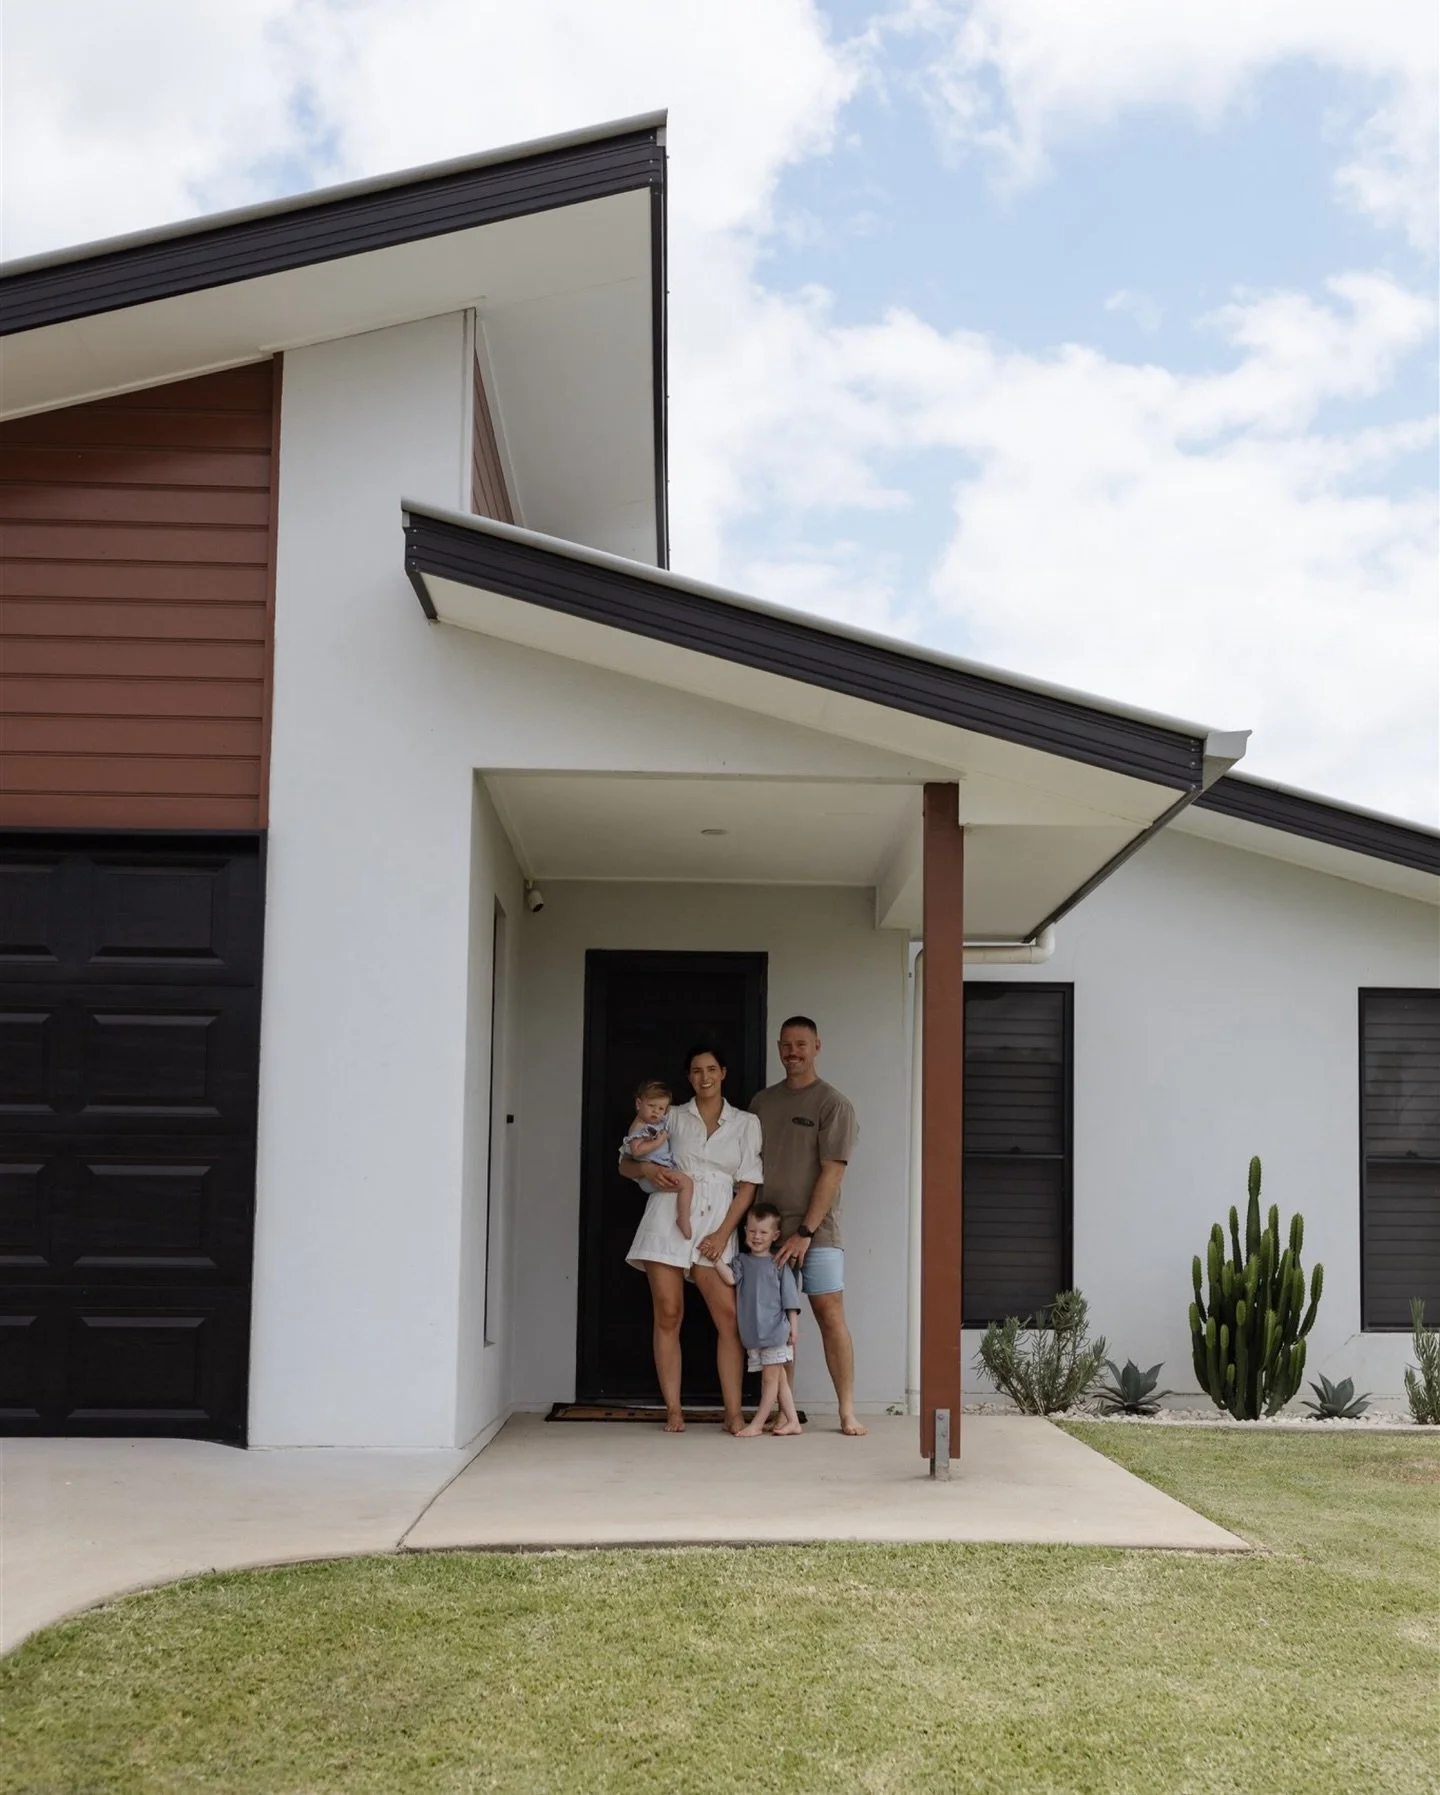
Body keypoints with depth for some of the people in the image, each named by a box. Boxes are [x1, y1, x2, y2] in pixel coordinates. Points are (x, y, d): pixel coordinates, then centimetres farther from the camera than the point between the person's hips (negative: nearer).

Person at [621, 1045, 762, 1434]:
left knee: (729, 1317, -9)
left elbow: (748, 1185, 5)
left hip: (715, 1228, 0)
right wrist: (648, 1170, -10)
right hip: (668, 1219, 0)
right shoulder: (673, 1117, 10)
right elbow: (625, 1163, 13)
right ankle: (673, 1410, 4)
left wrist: (723, 1233, -5)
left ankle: (733, 1413, -5)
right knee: (668, 1316, -2)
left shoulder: (746, 1123, 9)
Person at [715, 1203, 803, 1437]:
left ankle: (757, 1423, 4)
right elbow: (731, 1278, -10)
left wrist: (793, 1325, -5)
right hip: (752, 1333, 4)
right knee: (778, 1377, 11)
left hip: (775, 1330, -4)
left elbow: (790, 1297, -1)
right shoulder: (742, 1261, 9)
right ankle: (792, 1420, 17)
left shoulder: (778, 1264, -1)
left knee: (770, 1378, -1)